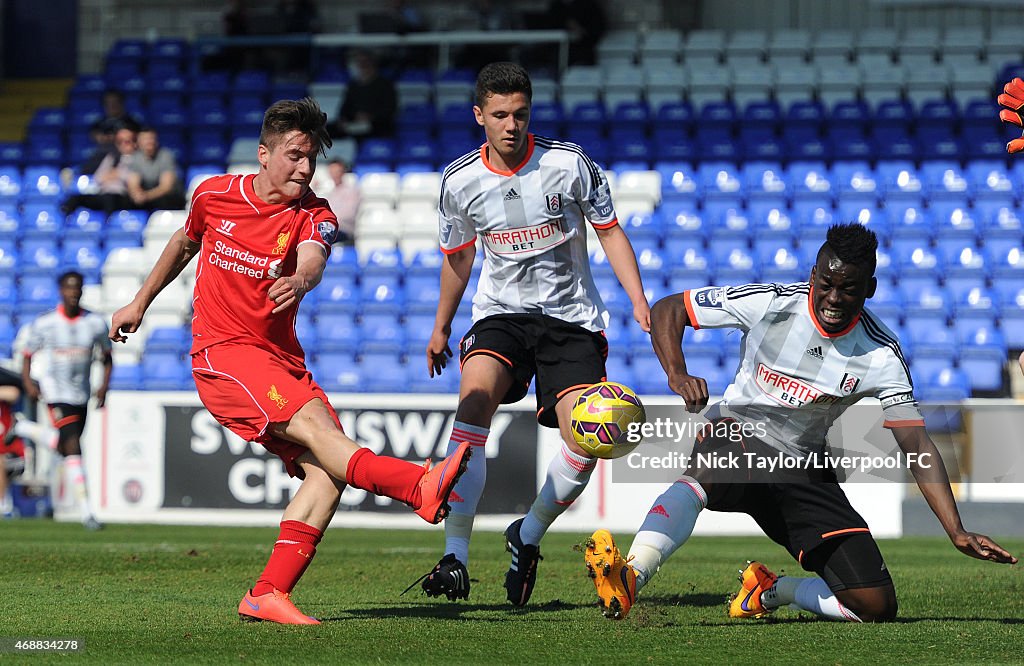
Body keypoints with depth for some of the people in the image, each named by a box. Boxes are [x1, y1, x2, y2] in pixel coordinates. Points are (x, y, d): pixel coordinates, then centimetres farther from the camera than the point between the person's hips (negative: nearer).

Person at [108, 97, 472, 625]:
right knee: (314, 425, -27)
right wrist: (140, 304, 31)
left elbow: (312, 259, -25)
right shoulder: (215, 196, 2)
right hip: (221, 353, -3)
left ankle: (268, 593, -20)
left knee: (326, 467, -17)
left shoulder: (314, 216, -1)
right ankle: (421, 486, -48)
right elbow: (184, 243, 24)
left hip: (280, 359, 3)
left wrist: (301, 280, -49)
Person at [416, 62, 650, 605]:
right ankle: (455, 555, -29)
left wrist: (640, 303, -9)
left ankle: (528, 536, 11)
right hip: (500, 314, 1)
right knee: (475, 397, -29)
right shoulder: (460, 180, -3)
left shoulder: (569, 164, -9)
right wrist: (441, 327, 23)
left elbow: (610, 232, 2)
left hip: (572, 317, -1)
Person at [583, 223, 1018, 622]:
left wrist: (957, 531, -24)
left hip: (803, 473, 3)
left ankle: (769, 591, 17)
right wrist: (678, 376, -27)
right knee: (712, 471, -43)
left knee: (876, 605, -8)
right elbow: (667, 310, -8)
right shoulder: (769, 303, -15)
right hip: (737, 439, -3)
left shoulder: (881, 356, -11)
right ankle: (630, 577, -58)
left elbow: (916, 446, -13)